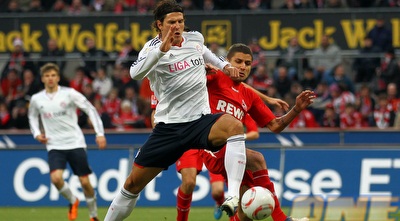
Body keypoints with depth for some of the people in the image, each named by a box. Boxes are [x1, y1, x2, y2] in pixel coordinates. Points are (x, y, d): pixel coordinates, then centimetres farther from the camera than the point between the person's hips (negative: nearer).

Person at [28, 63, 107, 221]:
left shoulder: (69, 93, -5)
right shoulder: (36, 99, 4)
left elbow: (90, 110, -3)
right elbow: (32, 116, 24)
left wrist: (100, 133, -10)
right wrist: (36, 133, 6)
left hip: (75, 143, -1)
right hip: (54, 146, 1)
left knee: (85, 182, -2)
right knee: (56, 178, -22)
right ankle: (72, 201, 7)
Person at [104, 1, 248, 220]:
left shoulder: (195, 38, 6)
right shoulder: (152, 48, -7)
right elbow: (135, 73, -31)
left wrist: (223, 65, 21)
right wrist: (161, 50, -42)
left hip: (201, 120, 1)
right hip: (168, 126, -1)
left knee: (233, 125, -34)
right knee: (133, 183, 2)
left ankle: (233, 196, -41)